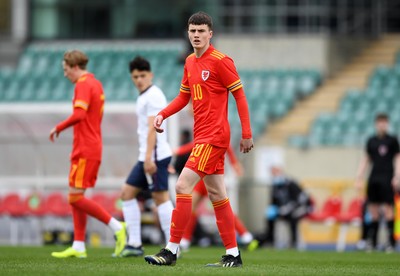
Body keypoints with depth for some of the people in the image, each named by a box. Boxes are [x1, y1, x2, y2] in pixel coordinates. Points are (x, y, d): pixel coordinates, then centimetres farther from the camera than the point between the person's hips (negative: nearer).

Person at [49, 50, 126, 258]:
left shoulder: (83, 85, -13)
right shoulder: (95, 84, 18)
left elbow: (79, 115, -27)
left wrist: (58, 128, -15)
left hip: (85, 150, -10)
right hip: (92, 146, 10)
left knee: (76, 198, -10)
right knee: (75, 197, 10)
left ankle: (116, 227, -10)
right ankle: (78, 247, 10)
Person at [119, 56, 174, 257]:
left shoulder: (153, 96, -11)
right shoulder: (144, 97, 18)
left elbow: (152, 128, -19)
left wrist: (149, 157, -25)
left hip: (155, 155, -10)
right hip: (146, 156, 10)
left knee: (160, 196, -10)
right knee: (127, 193, 10)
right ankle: (134, 244, 9)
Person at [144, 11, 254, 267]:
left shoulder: (220, 61, -11)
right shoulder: (190, 62, 13)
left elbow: (240, 95, -9)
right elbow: (184, 96, 23)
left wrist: (246, 134, -11)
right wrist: (162, 114, 5)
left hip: (213, 136, -9)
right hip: (202, 136, 9)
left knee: (183, 186, -14)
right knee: (217, 195, 10)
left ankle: (171, 251, -11)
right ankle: (233, 254, 15)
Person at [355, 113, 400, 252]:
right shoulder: (371, 141, 13)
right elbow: (366, 160, 17)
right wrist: (359, 177, 12)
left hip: (387, 179, -4)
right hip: (373, 179, 4)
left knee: (388, 209, -9)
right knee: (373, 210, 2)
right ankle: (372, 242, 6)